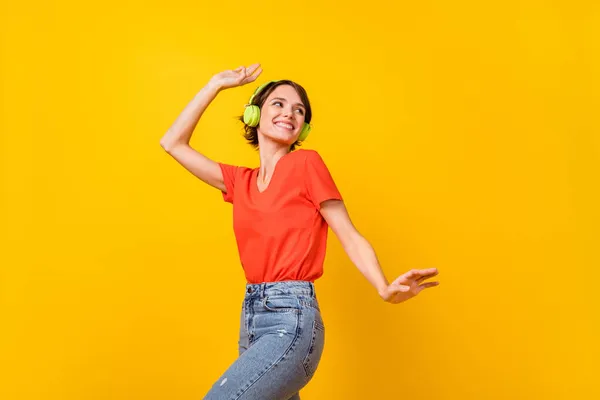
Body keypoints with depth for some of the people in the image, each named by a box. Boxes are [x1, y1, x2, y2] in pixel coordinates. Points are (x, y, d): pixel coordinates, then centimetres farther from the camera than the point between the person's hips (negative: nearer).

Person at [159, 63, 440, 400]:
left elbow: (350, 238, -4)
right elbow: (173, 143, 18)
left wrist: (386, 290, -21)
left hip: (291, 319, -7)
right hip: (252, 317, 7)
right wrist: (216, 85, 17)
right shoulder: (241, 181, 14)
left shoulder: (307, 163, -3)